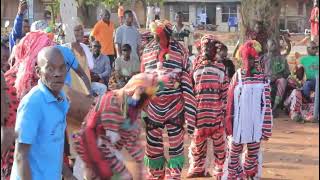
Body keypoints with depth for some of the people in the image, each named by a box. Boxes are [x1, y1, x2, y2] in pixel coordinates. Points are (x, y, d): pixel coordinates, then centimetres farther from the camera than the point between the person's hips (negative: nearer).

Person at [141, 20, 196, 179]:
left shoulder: (180, 52, -8)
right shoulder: (147, 52, 1)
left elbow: (187, 86, -8)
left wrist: (189, 116, -11)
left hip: (175, 109, -3)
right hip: (153, 109, 3)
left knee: (176, 149, 4)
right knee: (153, 149, 12)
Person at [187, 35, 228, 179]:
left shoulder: (220, 68, 7)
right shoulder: (195, 67, 9)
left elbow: (225, 91, 6)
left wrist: (225, 110, 1)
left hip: (217, 113, -1)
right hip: (199, 112, 1)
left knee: (219, 143, 6)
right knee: (198, 142, 9)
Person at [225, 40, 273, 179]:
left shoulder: (263, 79, -2)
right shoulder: (237, 77, -3)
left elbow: (267, 105, 0)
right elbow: (230, 102, 1)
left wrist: (266, 128, -2)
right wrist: (228, 123, -1)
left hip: (256, 124, 1)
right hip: (239, 124, 0)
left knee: (253, 153, 10)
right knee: (235, 152, 9)